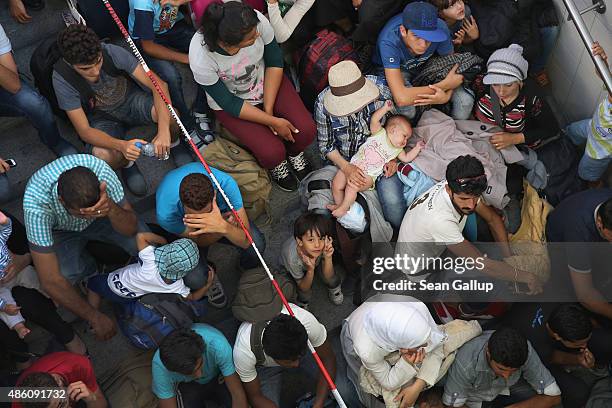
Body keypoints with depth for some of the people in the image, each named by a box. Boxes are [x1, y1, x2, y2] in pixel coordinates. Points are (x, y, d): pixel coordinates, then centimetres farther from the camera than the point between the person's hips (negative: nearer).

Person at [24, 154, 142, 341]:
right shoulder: (36, 204, -40)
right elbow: (50, 280, -35)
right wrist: (95, 317, -29)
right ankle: (89, 268, 6)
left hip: (101, 220, 2)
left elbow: (131, 229, -26)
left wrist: (111, 209, -48)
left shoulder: (100, 170, -36)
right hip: (61, 231, -1)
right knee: (63, 278, -29)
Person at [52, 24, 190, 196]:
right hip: (102, 118, 0)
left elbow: (159, 85, -28)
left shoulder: (112, 52, -28)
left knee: (168, 113, -34)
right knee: (103, 156, -34)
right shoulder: (61, 78, -27)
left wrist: (164, 130, -42)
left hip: (132, 99, 0)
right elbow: (84, 131, -25)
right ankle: (126, 164, 5)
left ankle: (172, 142, 3)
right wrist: (121, 145, -45)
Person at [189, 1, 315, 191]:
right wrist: (273, 121, -20)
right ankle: (276, 164, 19)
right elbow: (229, 104, -20)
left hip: (267, 82, 3)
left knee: (306, 131, -14)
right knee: (272, 153, -19)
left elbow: (274, 61, -9)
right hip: (231, 100, -3)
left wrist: (268, 110, -14)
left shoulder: (256, 21, -29)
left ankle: (294, 152, 23)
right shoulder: (201, 60, -36)